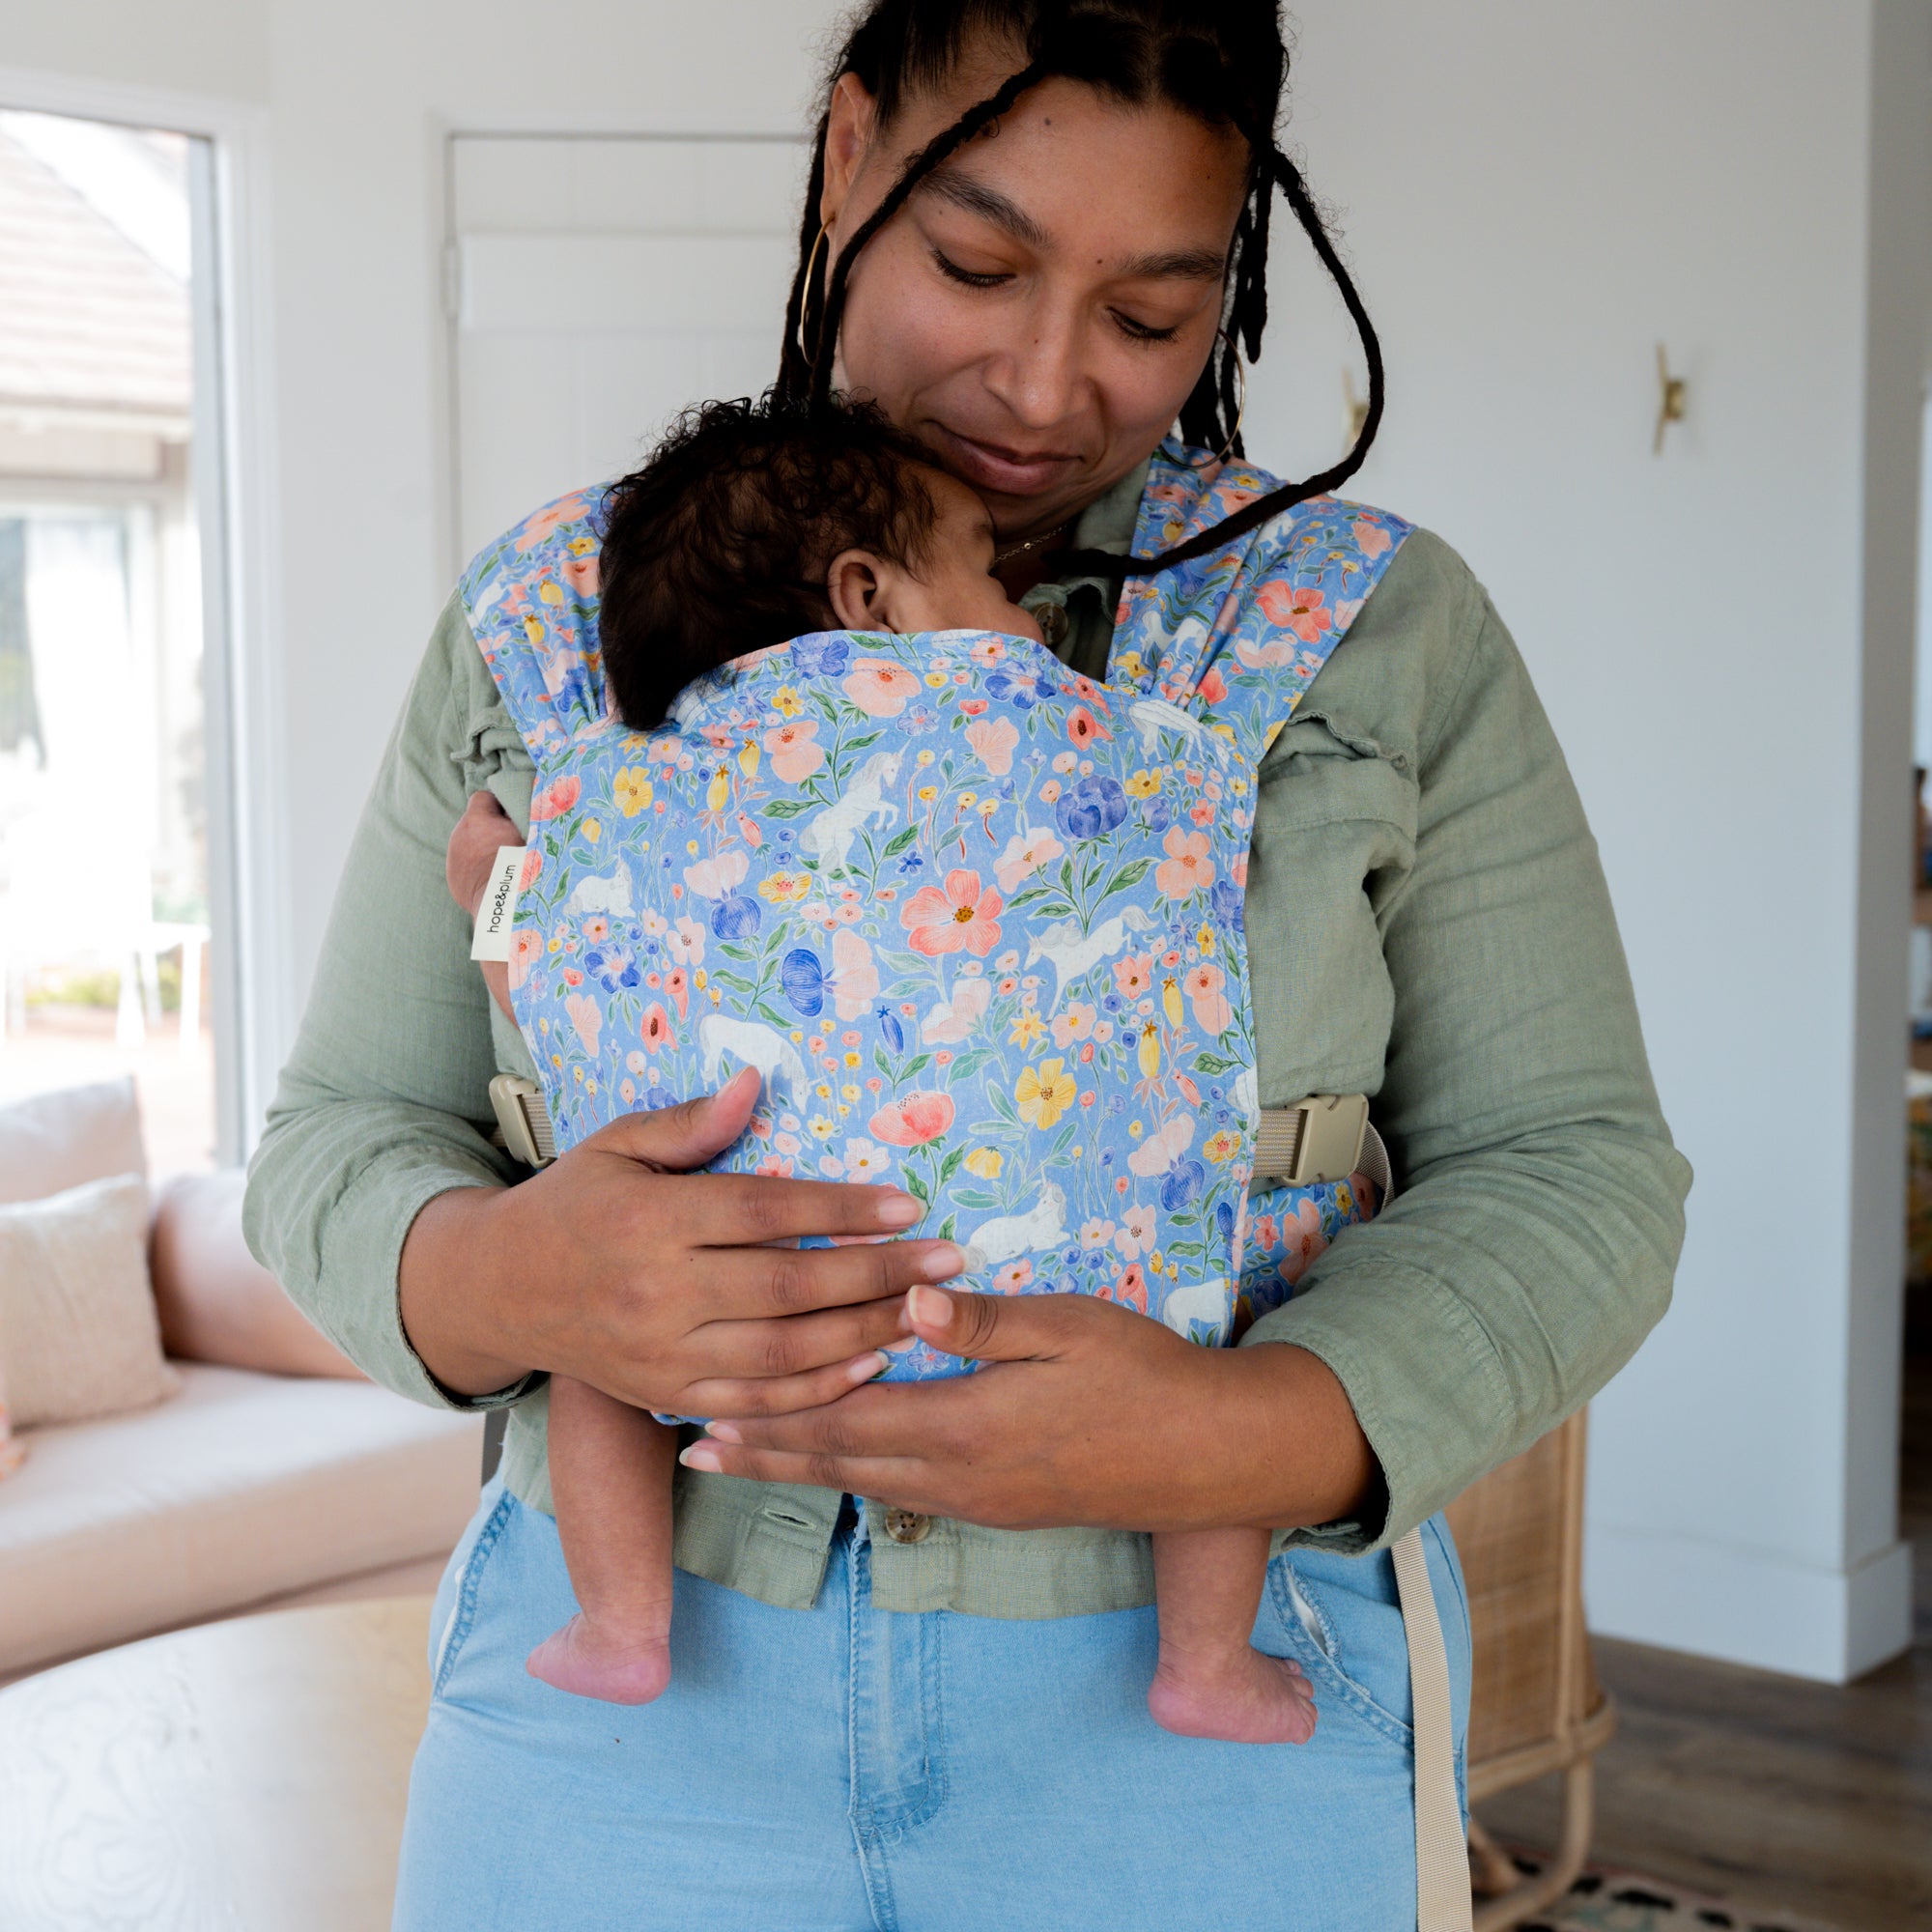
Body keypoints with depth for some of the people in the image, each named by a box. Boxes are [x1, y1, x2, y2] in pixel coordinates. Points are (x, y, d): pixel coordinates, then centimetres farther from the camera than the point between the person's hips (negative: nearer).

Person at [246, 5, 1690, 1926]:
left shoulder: (1384, 632, -1)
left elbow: (1570, 1175, -4)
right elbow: (341, 1148, 2)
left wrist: (1242, 1433, -23)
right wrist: (507, 1279, -22)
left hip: (1207, 1697, 0)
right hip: (628, 1683, 1)